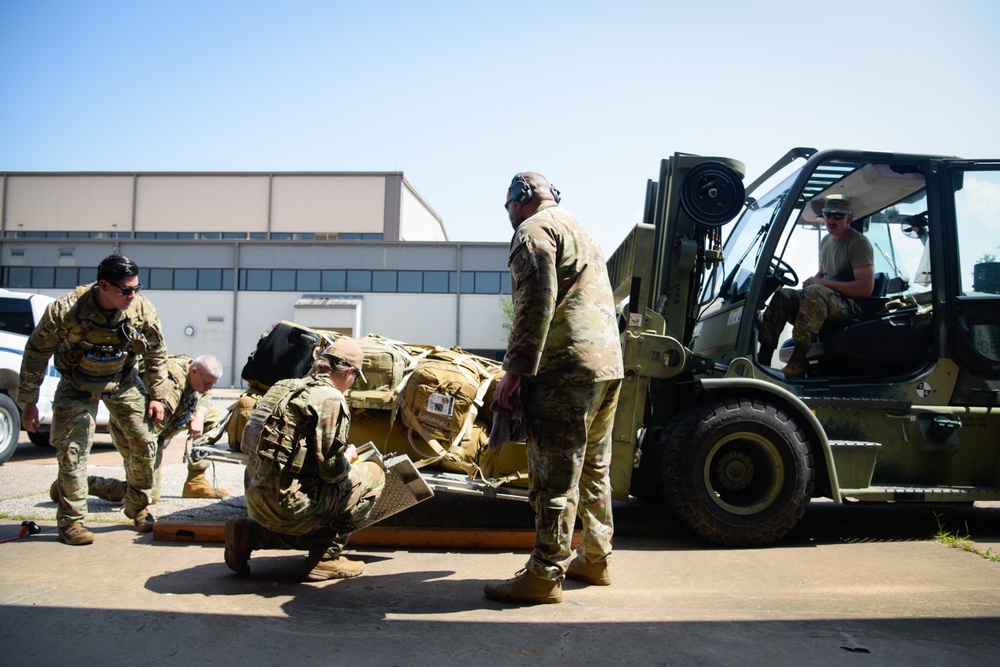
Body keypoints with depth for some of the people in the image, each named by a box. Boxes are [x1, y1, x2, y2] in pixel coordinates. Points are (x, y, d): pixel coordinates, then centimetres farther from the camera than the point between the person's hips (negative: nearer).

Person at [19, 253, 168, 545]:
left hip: (123, 381, 2)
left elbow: (156, 353, -4)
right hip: (78, 384, -2)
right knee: (72, 450, -8)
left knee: (144, 444, 0)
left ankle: (138, 508, 21)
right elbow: (36, 352, -13)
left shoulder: (142, 309, -22)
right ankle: (71, 521, 6)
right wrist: (29, 402, -10)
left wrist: (157, 396, -2)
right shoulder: (65, 310, -28)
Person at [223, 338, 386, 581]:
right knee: (372, 474, 4)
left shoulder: (286, 387, 13)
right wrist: (348, 456, 7)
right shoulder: (331, 398, -13)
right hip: (287, 505, -9)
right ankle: (325, 557, 5)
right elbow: (331, 471, -16)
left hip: (256, 501, 9)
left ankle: (251, 533, 13)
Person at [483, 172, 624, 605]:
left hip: (566, 369, -10)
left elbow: (536, 305, -17)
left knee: (555, 476, -6)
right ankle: (595, 560, 26)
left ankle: (545, 575, 0)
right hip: (609, 363, 10)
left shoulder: (534, 230, -4)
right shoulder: (580, 229, 26)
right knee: (593, 468, 16)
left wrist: (515, 371, -16)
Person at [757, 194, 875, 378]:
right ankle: (763, 358, -20)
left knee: (814, 292, -36)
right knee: (783, 294, -11)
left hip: (851, 306, -8)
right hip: (826, 300, 8)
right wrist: (813, 280, 3)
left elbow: (866, 288, -20)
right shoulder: (826, 240, 16)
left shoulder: (858, 244, -11)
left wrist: (823, 283, -17)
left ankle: (797, 364, -41)